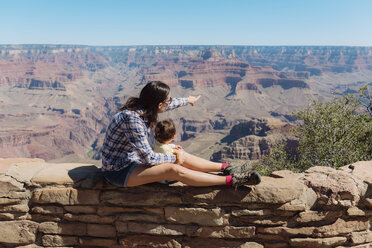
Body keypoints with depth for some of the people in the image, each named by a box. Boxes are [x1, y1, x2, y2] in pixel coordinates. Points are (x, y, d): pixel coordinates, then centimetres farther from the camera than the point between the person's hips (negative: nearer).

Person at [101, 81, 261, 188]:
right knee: (174, 170, -23)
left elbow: (170, 104, 17)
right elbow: (148, 158, -27)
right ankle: (231, 180, -19)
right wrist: (174, 158, -13)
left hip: (132, 159, 9)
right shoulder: (132, 119, -32)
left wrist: (187, 101, 33)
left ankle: (226, 168, 8)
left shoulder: (141, 107, -4)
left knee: (181, 155, 0)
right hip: (119, 170, -9)